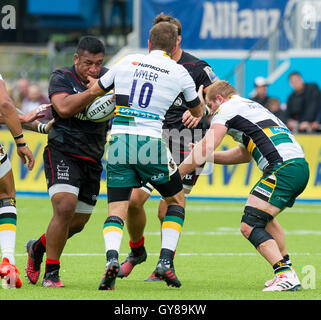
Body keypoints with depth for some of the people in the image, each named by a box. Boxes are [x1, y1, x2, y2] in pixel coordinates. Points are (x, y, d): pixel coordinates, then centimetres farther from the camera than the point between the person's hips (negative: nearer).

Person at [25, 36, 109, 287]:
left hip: (92, 160, 5)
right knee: (65, 208, -23)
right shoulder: (61, 78, -7)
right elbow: (64, 108, -23)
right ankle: (51, 273, -11)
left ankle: (38, 247, 38)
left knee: (78, 223, 10)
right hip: (62, 155, -5)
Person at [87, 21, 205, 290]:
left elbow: (95, 90, 23)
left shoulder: (127, 62, 11)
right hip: (151, 144, -2)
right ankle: (166, 262, 5)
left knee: (116, 211, 4)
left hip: (118, 143, 2)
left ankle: (112, 258, -23)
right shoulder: (179, 73, 6)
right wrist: (202, 96, 47)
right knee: (177, 200, 19)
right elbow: (198, 111, 23)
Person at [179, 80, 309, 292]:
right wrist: (206, 157, 36)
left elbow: (205, 147, -6)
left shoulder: (228, 108, 3)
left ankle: (286, 276, -24)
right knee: (264, 219, 30)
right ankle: (285, 270, 28)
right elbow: (245, 154, 38)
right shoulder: (251, 106, 30)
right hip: (301, 167, 10)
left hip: (283, 169, -10)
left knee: (249, 227, -12)